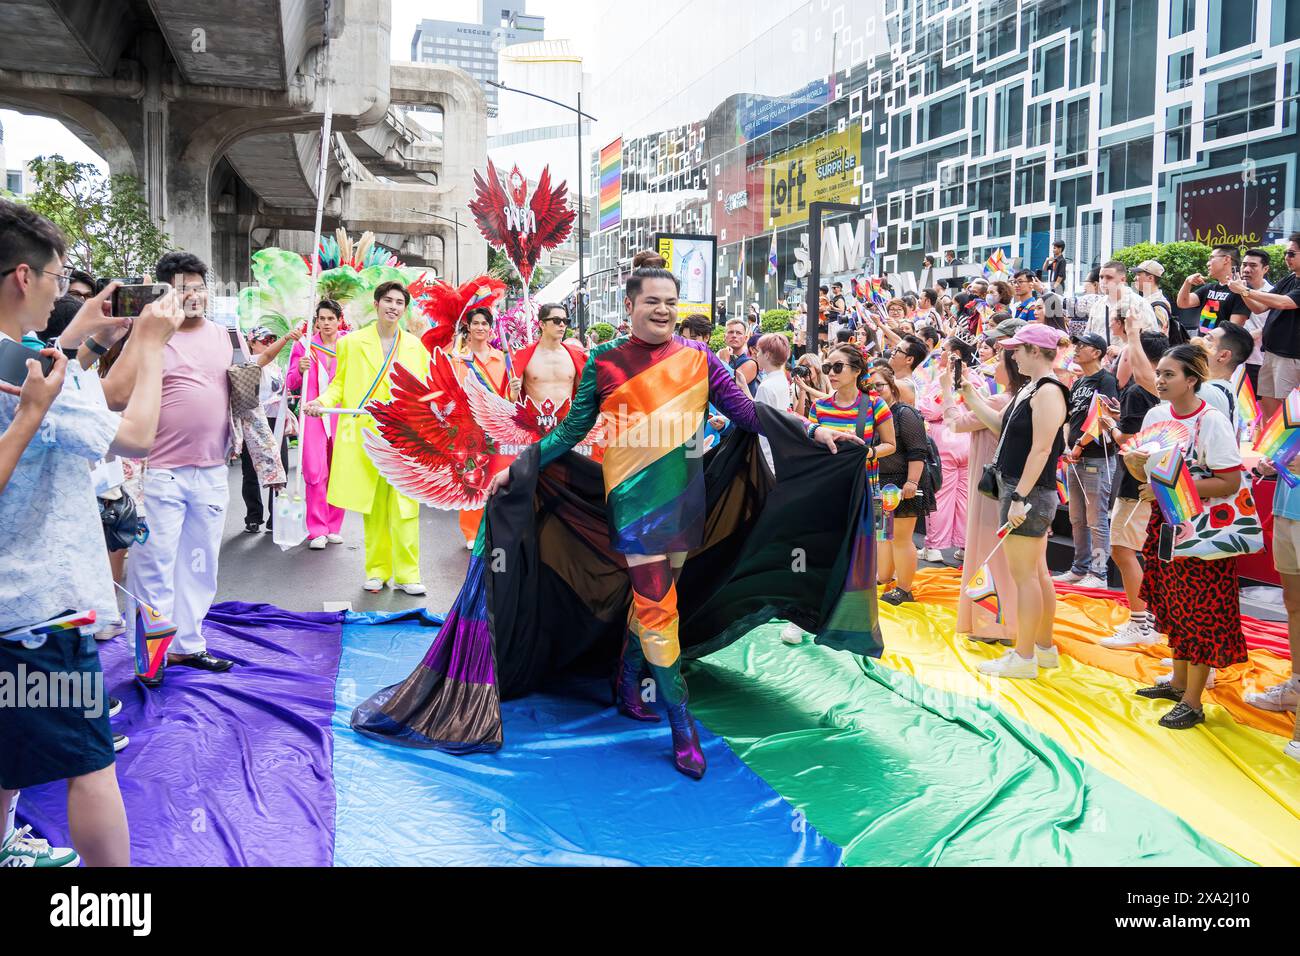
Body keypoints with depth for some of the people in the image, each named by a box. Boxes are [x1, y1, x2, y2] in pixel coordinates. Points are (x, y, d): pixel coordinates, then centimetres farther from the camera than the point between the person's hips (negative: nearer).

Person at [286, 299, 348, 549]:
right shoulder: (306, 345, 7)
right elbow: (290, 384, 7)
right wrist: (300, 370, -12)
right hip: (314, 414, -1)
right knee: (315, 472, -9)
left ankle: (334, 527, 15)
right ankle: (317, 531, -4)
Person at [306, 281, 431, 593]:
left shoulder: (415, 346, 11)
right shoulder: (352, 342, 7)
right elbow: (340, 384, 8)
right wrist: (323, 401, -10)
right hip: (365, 435, 0)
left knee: (405, 507, -6)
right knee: (373, 508, 4)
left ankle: (407, 573, 1)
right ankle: (377, 570, 16)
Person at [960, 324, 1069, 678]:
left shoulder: (1049, 392, -16)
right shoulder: (1029, 390, 14)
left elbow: (1041, 450, -21)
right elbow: (1001, 423, 19)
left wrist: (1019, 497, -23)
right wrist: (971, 396, 13)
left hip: (1030, 493, -10)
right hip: (1022, 491, 10)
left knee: (1023, 575, -5)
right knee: (1036, 572, 15)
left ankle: (1023, 657, 2)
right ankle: (1044, 647, 25)